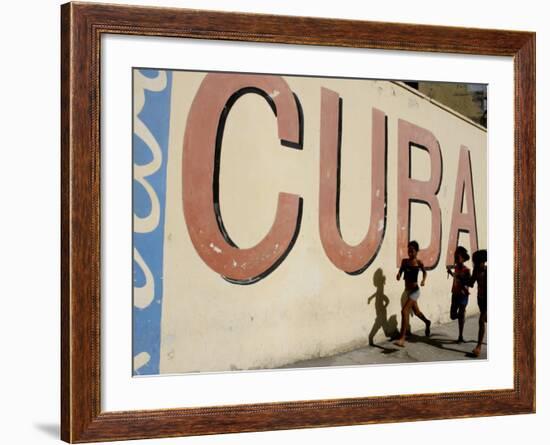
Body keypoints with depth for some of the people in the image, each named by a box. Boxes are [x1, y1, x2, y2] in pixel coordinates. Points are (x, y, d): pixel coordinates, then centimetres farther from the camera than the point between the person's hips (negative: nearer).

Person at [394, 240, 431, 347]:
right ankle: (427, 322, 57)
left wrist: (423, 280, -12)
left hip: (414, 290, -7)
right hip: (407, 290, 7)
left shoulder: (418, 263, -11)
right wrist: (398, 274, -21)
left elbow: (424, 272, 6)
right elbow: (401, 271, 2)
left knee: (404, 311, -19)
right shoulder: (405, 261, 1)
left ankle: (402, 339, -20)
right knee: (416, 311, 25)